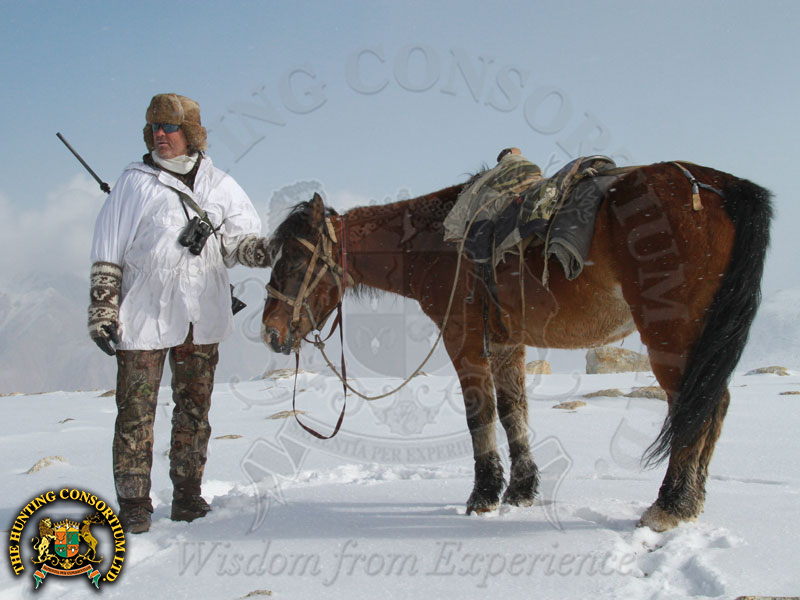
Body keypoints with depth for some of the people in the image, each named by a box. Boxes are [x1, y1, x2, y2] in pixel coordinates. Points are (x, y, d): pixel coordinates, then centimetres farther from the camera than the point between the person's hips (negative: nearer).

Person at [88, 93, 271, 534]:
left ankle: (187, 493, 22)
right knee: (136, 411, -2)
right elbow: (107, 254, 3)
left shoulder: (219, 187, 9)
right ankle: (133, 502, 8)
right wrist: (102, 312, -3)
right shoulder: (134, 184, 3)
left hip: (201, 318, 3)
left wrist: (259, 250, -20)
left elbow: (239, 240, 3)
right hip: (144, 315, -2)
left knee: (195, 409, 10)